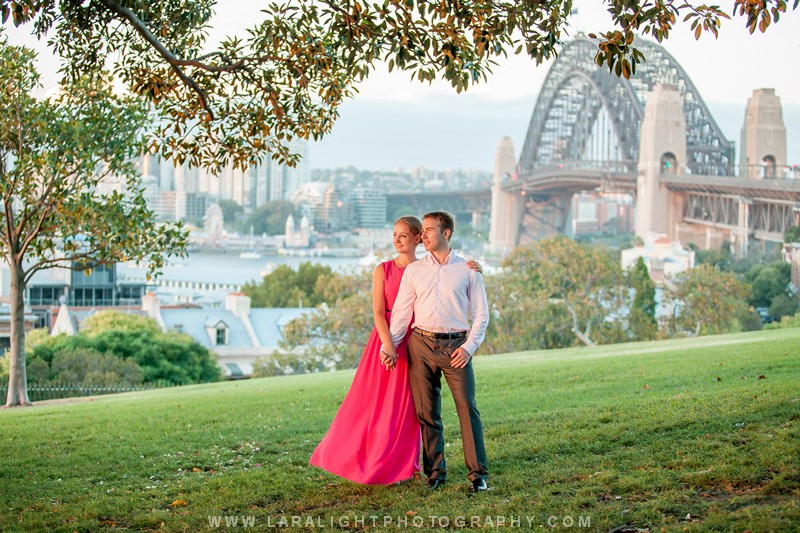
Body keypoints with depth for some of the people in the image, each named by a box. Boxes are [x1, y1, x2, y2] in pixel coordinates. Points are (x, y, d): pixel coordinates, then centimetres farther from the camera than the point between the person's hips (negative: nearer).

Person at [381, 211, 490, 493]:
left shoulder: (468, 270, 6)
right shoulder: (413, 270, 11)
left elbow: (481, 314, 5)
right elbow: (401, 312, 10)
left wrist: (469, 347, -7)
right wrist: (389, 345, -1)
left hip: (456, 345, -2)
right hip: (421, 345, 2)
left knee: (467, 408, -6)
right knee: (427, 411, 4)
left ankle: (478, 473, -1)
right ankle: (435, 472, 14)